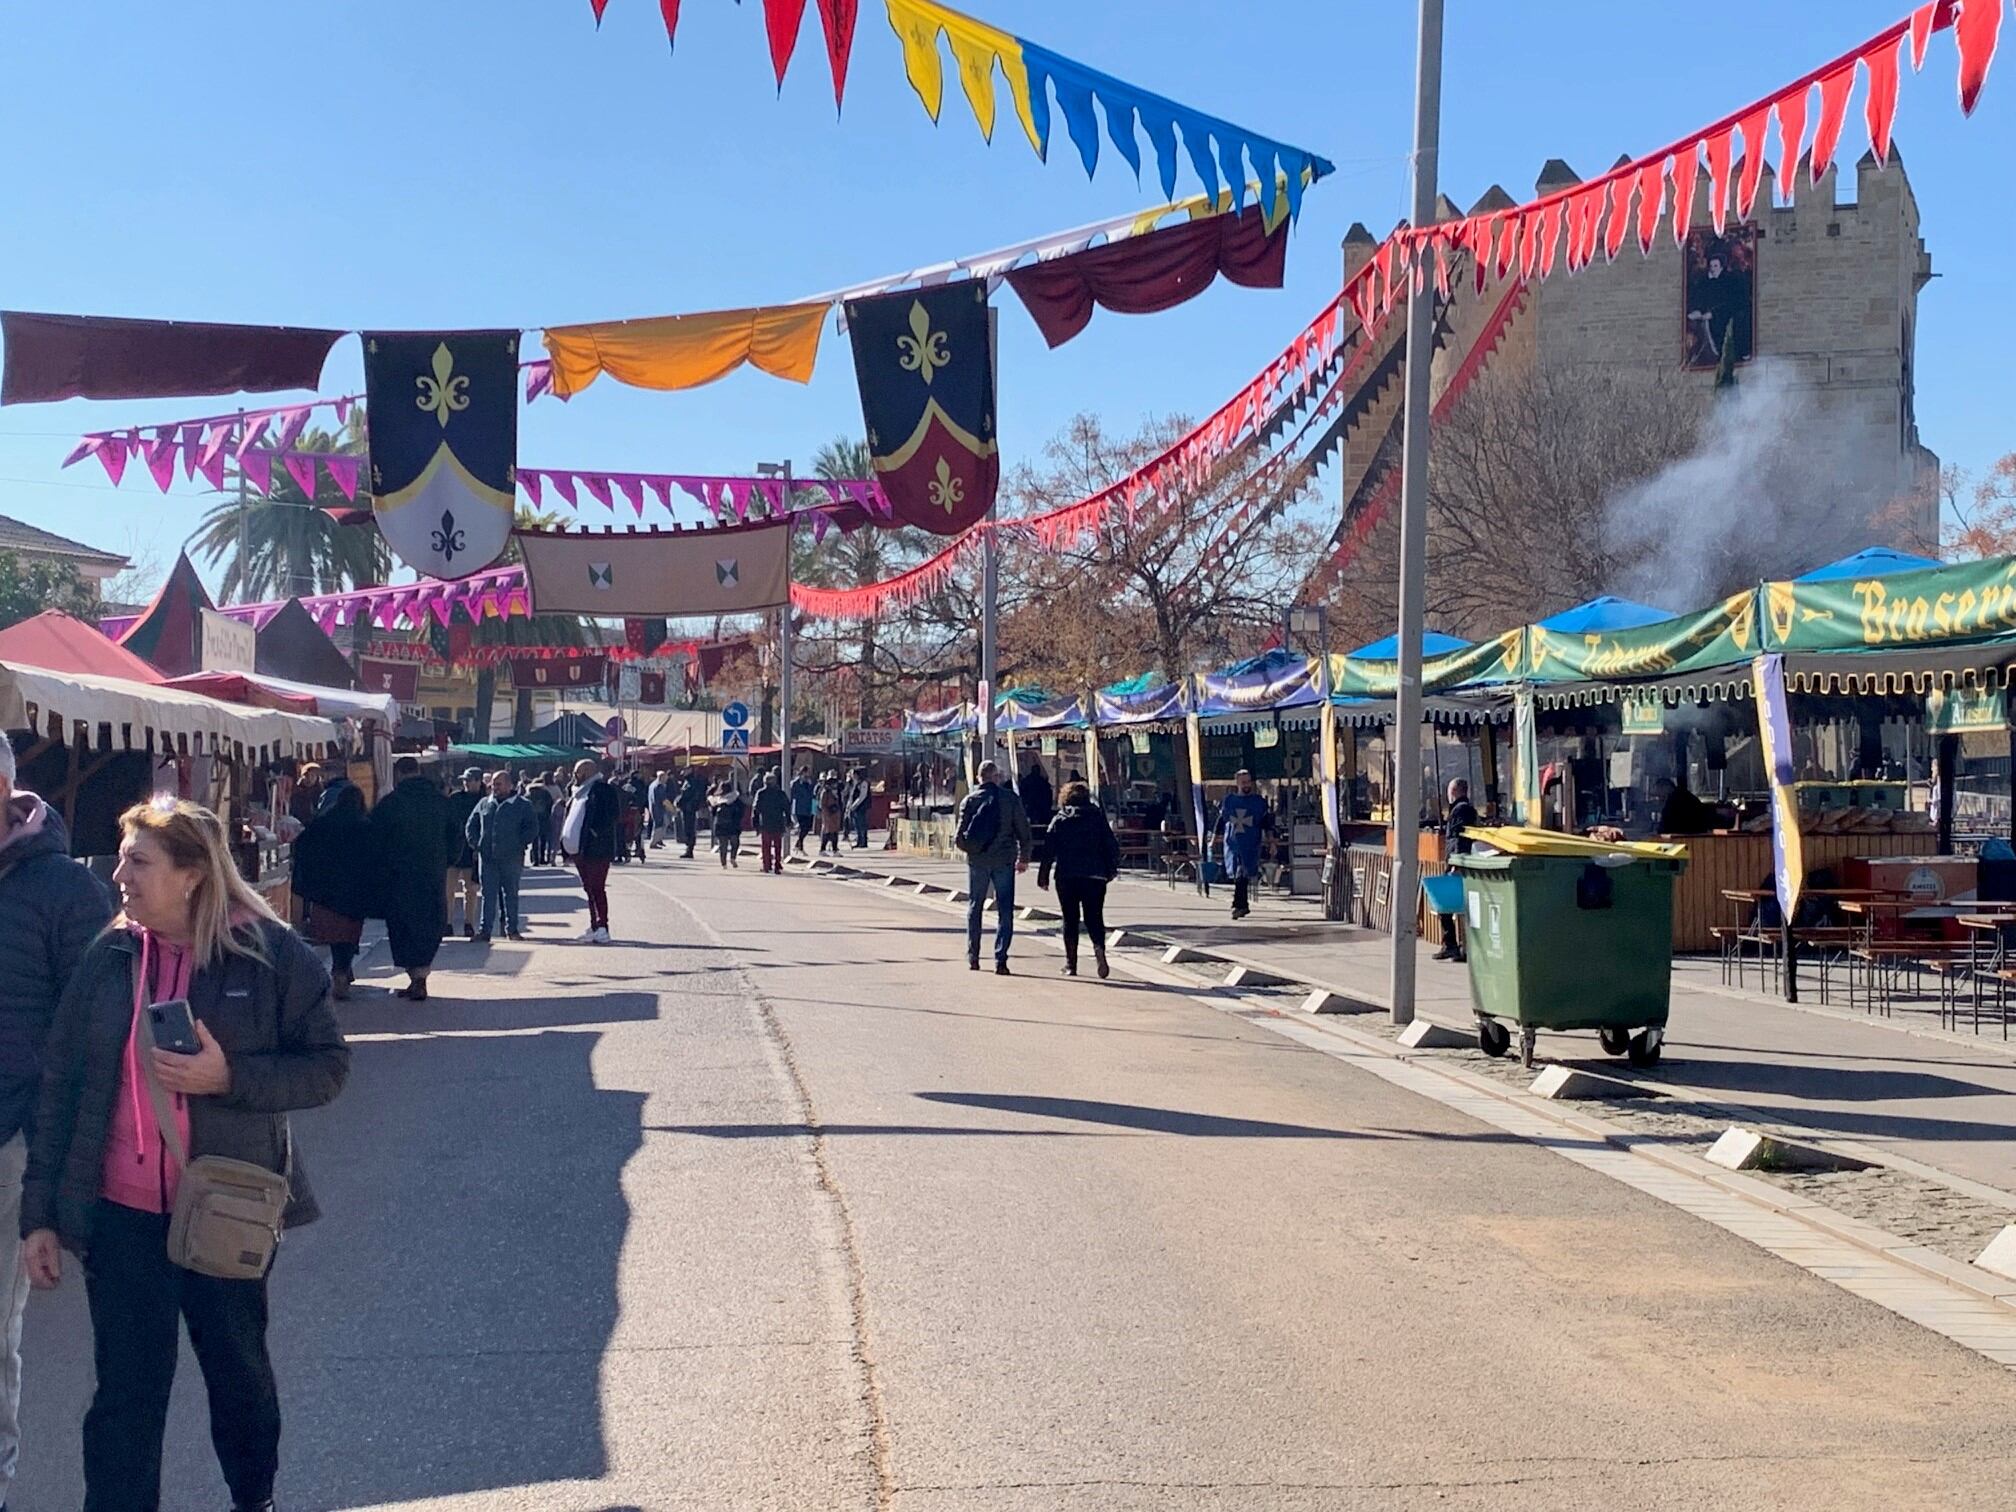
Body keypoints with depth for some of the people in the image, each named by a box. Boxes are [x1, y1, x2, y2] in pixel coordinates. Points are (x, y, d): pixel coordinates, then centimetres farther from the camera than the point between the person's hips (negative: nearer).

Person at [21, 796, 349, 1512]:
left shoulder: (272, 954, -10)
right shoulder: (108, 957, -2)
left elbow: (328, 1065, -7)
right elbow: (60, 1089, 2)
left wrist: (229, 1076, -23)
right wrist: (39, 1215, 0)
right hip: (121, 1215, 1)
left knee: (238, 1372, 18)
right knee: (125, 1395, 4)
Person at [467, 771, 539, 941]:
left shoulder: (523, 805, 2)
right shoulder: (484, 804, 11)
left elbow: (532, 828, -1)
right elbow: (471, 825, 18)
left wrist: (519, 844, -8)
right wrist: (475, 844, 6)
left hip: (511, 858, -2)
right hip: (487, 857, 3)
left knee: (511, 894, 5)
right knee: (488, 894, 3)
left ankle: (512, 929, 12)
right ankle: (485, 930, 6)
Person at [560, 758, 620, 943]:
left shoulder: (603, 789, -8)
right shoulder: (581, 791, 19)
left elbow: (614, 816, -15)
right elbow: (572, 815, 22)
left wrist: (597, 833, -21)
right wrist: (566, 843, 12)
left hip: (596, 849, -9)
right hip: (579, 849, 9)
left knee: (597, 889, -8)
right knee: (589, 889, 11)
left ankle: (602, 929, -6)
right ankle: (594, 927, 16)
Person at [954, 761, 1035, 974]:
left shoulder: (970, 800, -1)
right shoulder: (1010, 798, -2)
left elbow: (960, 836, -3)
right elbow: (1024, 831, -2)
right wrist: (1024, 858, 11)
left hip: (977, 861, 1)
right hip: (1004, 860, -1)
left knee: (975, 908, 16)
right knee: (1005, 911, 2)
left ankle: (973, 957, 20)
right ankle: (1000, 960, -8)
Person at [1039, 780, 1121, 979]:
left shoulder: (1059, 819, 3)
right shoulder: (1097, 816, 5)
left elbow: (1050, 850, -1)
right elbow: (1111, 844, 2)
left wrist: (1043, 875, 3)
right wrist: (1112, 869, 11)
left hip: (1066, 876, 0)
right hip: (1094, 874, 0)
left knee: (1070, 919, 8)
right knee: (1094, 916, 5)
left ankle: (1071, 964, 6)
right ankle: (1098, 947, -24)